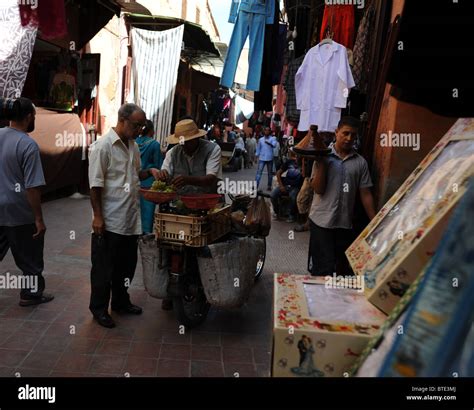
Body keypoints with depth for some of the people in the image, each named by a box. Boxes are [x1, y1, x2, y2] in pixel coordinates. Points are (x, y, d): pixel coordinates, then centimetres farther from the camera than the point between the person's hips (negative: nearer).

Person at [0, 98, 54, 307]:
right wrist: (39, 218, -16)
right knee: (30, 257, 11)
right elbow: (32, 187, -22)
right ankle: (31, 293, 24)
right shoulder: (28, 145, -19)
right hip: (20, 212, -7)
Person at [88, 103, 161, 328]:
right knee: (104, 267, 6)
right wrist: (97, 216, -17)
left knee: (127, 265, 18)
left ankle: (121, 302, 34)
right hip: (109, 221, -8)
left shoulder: (133, 146, 10)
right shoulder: (103, 146, -14)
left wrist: (149, 171, 3)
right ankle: (99, 308, 22)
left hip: (131, 219, 8)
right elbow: (96, 185, -16)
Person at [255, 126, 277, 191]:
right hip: (262, 158, 1)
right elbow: (258, 149, 14)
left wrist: (268, 143, -36)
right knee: (259, 172, -9)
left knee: (270, 173, 7)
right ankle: (256, 185, -14)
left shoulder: (273, 138, 1)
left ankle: (269, 186, 17)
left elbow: (274, 145, -19)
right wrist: (256, 156, 9)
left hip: (269, 158, -1)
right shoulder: (261, 139, 9)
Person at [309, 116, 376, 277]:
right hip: (321, 222, -3)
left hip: (345, 224, 3)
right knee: (324, 270, -3)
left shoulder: (360, 162, 5)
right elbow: (318, 189, -7)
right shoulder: (324, 155, 0)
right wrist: (321, 162, -13)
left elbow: (365, 194, 6)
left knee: (345, 270, 11)